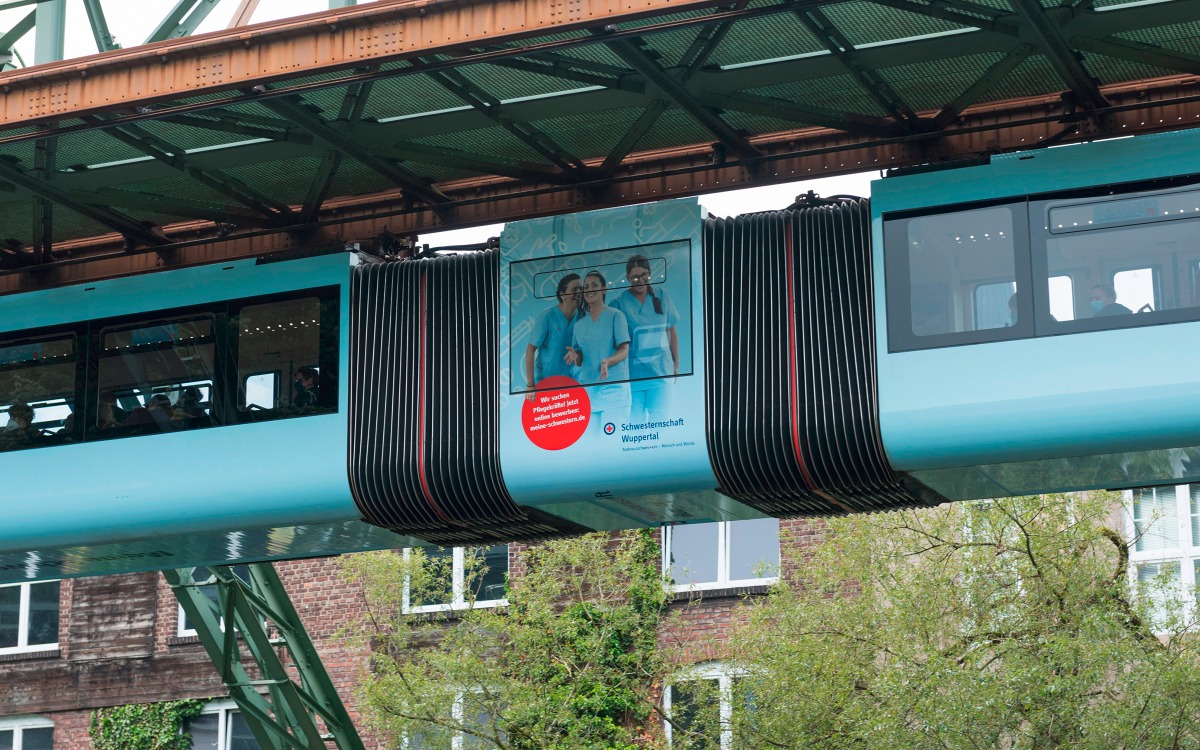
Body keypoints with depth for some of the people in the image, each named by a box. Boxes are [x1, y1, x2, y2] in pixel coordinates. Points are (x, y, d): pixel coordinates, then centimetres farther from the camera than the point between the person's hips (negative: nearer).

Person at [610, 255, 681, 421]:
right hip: (633, 372, -2)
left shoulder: (662, 297, 6)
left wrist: (676, 364, 11)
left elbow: (671, 331, 12)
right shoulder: (620, 303, -2)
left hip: (660, 370, 2)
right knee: (635, 420, -1)